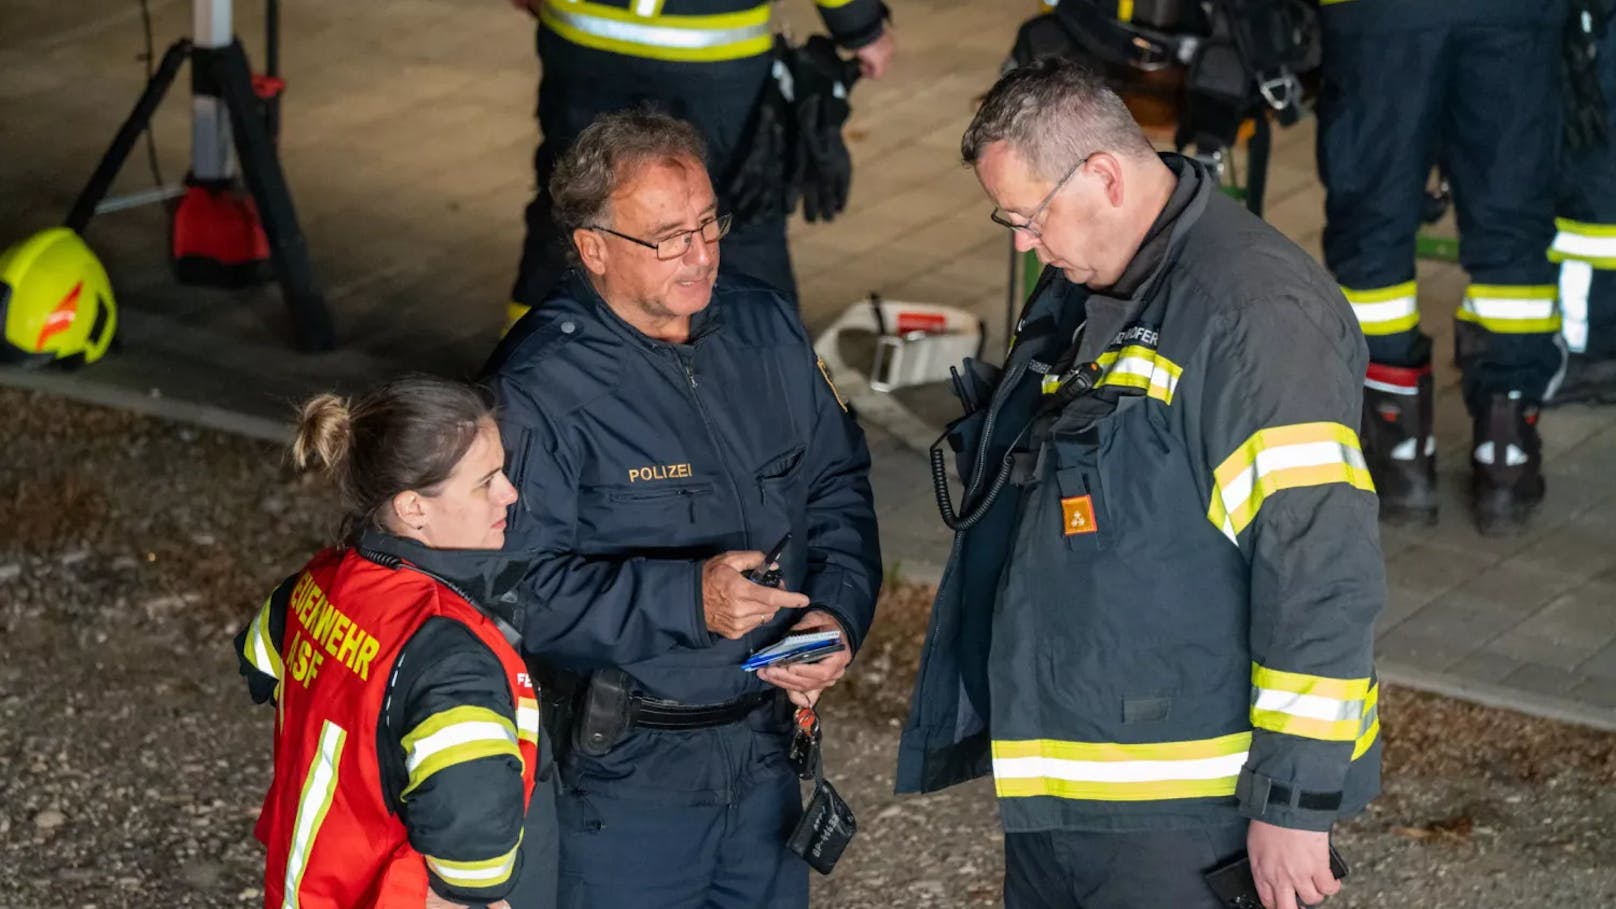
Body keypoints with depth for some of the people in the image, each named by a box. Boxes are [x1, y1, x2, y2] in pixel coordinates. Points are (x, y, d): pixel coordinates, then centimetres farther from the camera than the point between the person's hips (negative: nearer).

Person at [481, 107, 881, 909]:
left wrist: (838, 611, -5)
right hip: (621, 774, -6)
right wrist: (686, 599, -32)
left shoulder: (765, 329, 4)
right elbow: (525, 588, -23)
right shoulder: (540, 387, -18)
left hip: (763, 750, 6)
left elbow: (837, 483, 13)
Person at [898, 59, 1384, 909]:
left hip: (1179, 809, -9)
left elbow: (1321, 571, -23)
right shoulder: (1076, 292, 11)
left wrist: (1297, 804, -22)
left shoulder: (1255, 313, -20)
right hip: (1054, 775, 9)